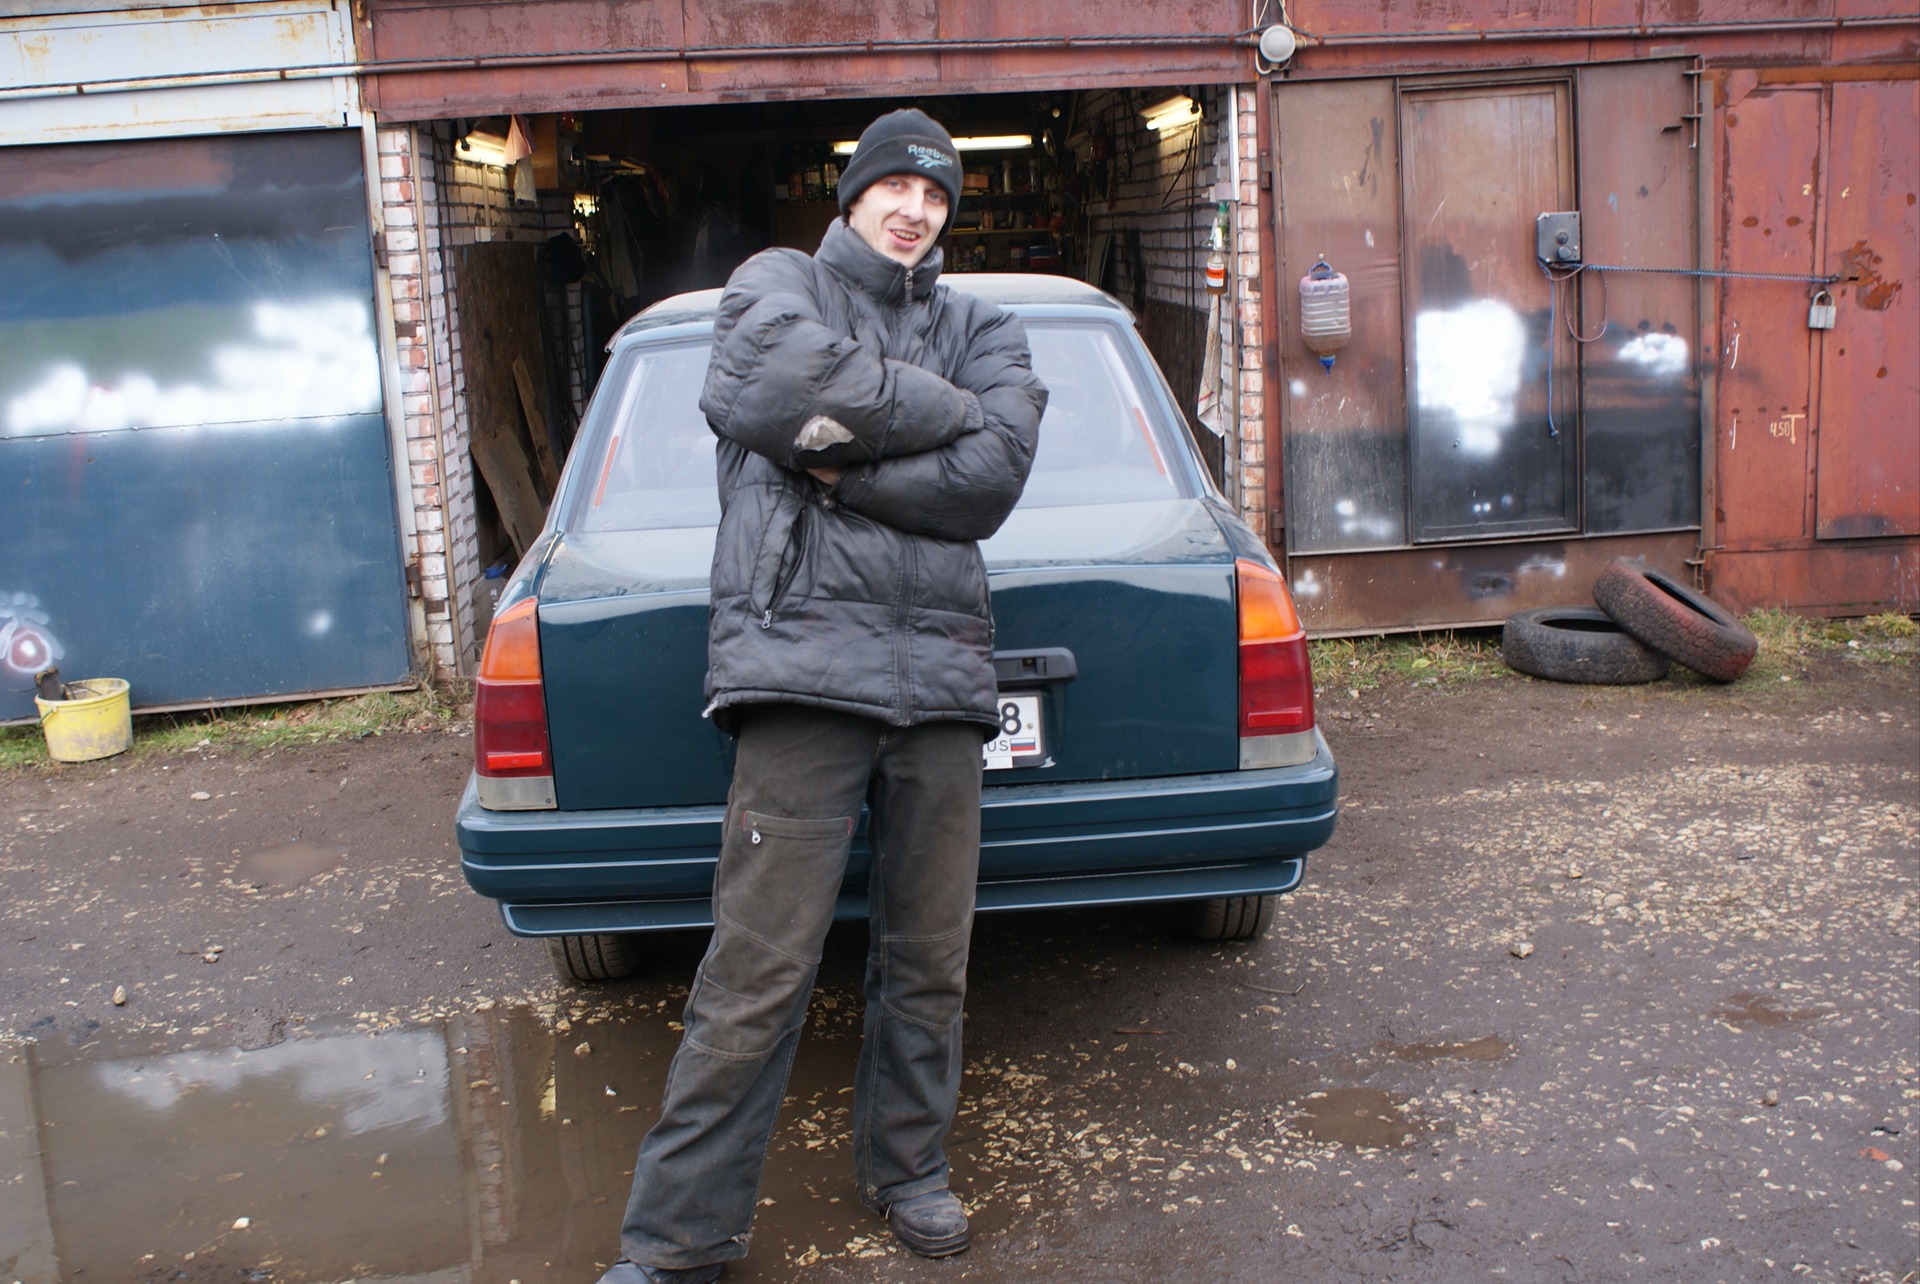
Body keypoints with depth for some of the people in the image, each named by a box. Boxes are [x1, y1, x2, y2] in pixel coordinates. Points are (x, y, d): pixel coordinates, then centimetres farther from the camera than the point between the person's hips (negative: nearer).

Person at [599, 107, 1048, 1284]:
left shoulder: (982, 328, 19)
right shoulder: (777, 282, 13)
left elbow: (994, 478, 0)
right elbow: (778, 383, -12)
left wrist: (839, 462, -6)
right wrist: (947, 409, -3)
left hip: (941, 670, 4)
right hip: (806, 655, -3)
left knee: (930, 962, 12)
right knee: (758, 978, -5)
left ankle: (908, 1168, 32)